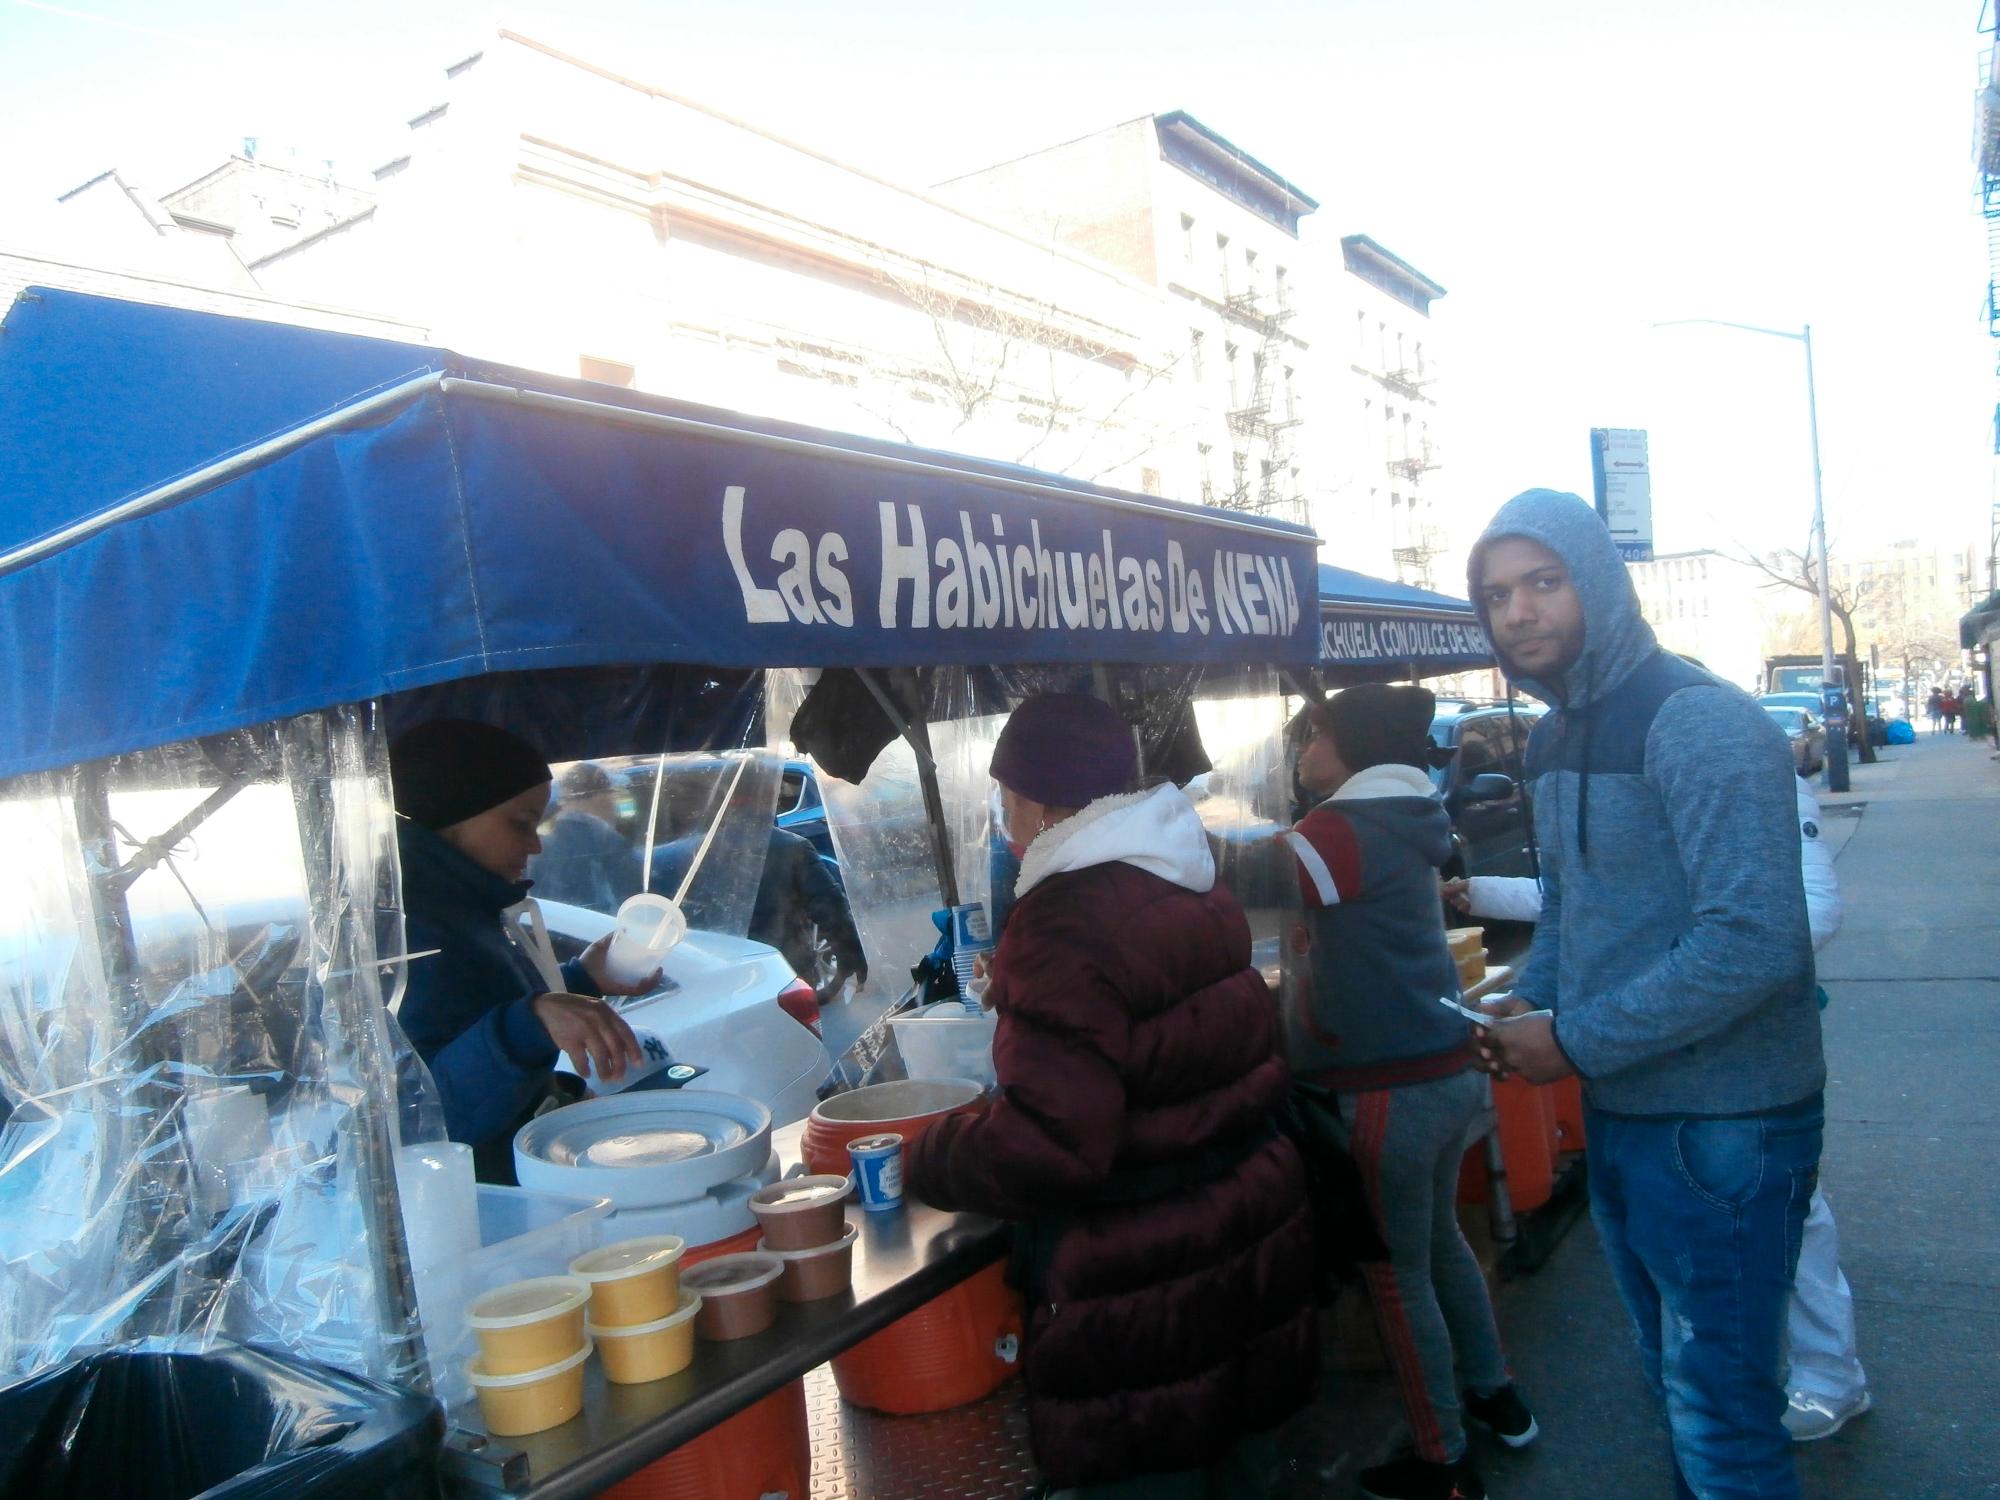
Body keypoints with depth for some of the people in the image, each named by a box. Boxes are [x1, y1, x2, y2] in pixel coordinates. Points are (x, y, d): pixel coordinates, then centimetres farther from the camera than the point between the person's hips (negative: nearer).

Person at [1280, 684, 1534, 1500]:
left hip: (1390, 1088, -9)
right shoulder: (1404, 818, 8)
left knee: (1397, 1273, 8)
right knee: (1439, 1238, 26)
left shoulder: (1341, 829, -19)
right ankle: (1496, 1397, 43)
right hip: (1452, 1066, 9)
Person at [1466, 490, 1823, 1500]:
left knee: (1723, 1416, 4)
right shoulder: (1556, 736, 8)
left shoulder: (1699, 721, -19)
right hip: (1619, 1113, 8)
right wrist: (1526, 1006, 0)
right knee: (1674, 1380, 23)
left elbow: (1753, 940, -27)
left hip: (1721, 1127, -8)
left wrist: (1577, 1042, -21)